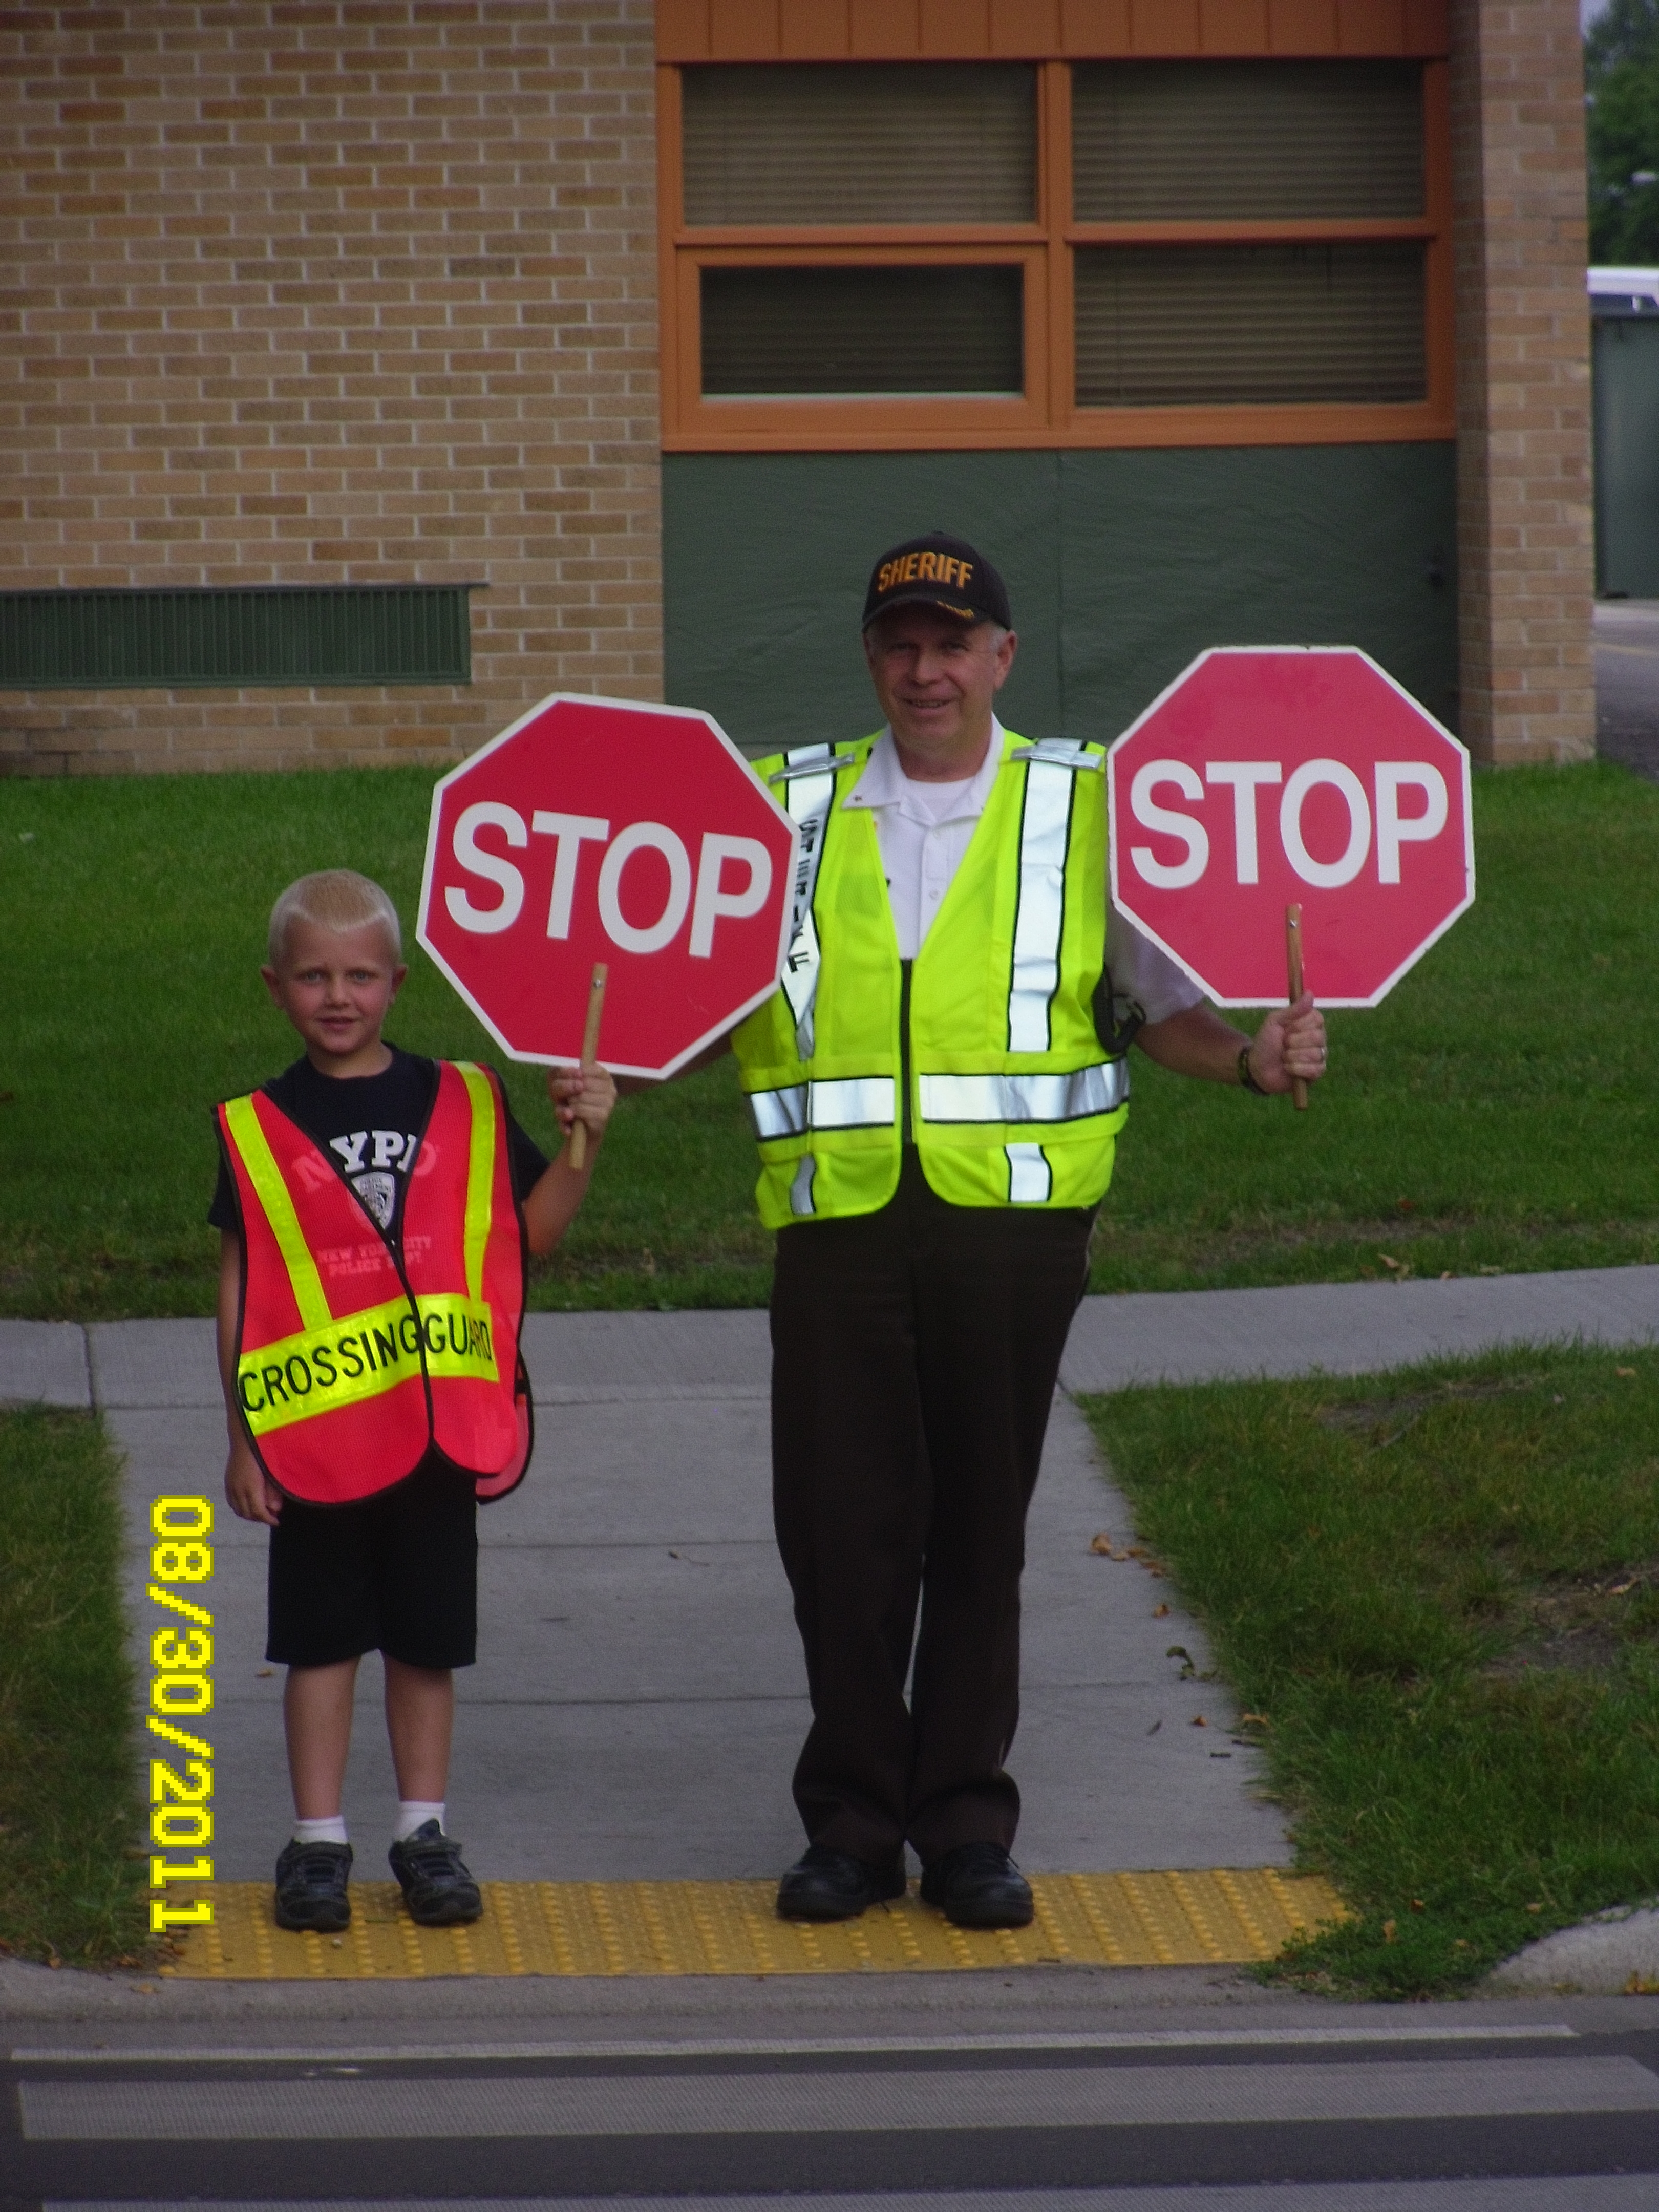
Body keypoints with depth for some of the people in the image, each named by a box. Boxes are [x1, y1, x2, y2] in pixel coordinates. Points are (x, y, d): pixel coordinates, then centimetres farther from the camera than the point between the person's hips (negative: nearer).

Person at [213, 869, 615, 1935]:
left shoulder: (463, 1104, 5)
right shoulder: (259, 1128, 1)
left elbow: (531, 1231, 10)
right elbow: (241, 1286, 1)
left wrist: (581, 1142, -5)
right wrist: (245, 1439, -2)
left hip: (441, 1424, 1)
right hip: (315, 1432, -1)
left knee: (429, 1635, 9)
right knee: (322, 1637, 5)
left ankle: (424, 1832, 19)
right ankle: (319, 1840, 12)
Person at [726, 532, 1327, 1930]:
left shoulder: (1082, 811, 6)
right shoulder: (792, 812, 10)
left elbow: (1159, 1000, 8)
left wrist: (1250, 1058, -11)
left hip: (1011, 1223, -1)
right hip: (840, 1223, 1)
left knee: (981, 1528, 6)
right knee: (838, 1526, 1)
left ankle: (967, 1826, 16)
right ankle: (852, 1824, 14)